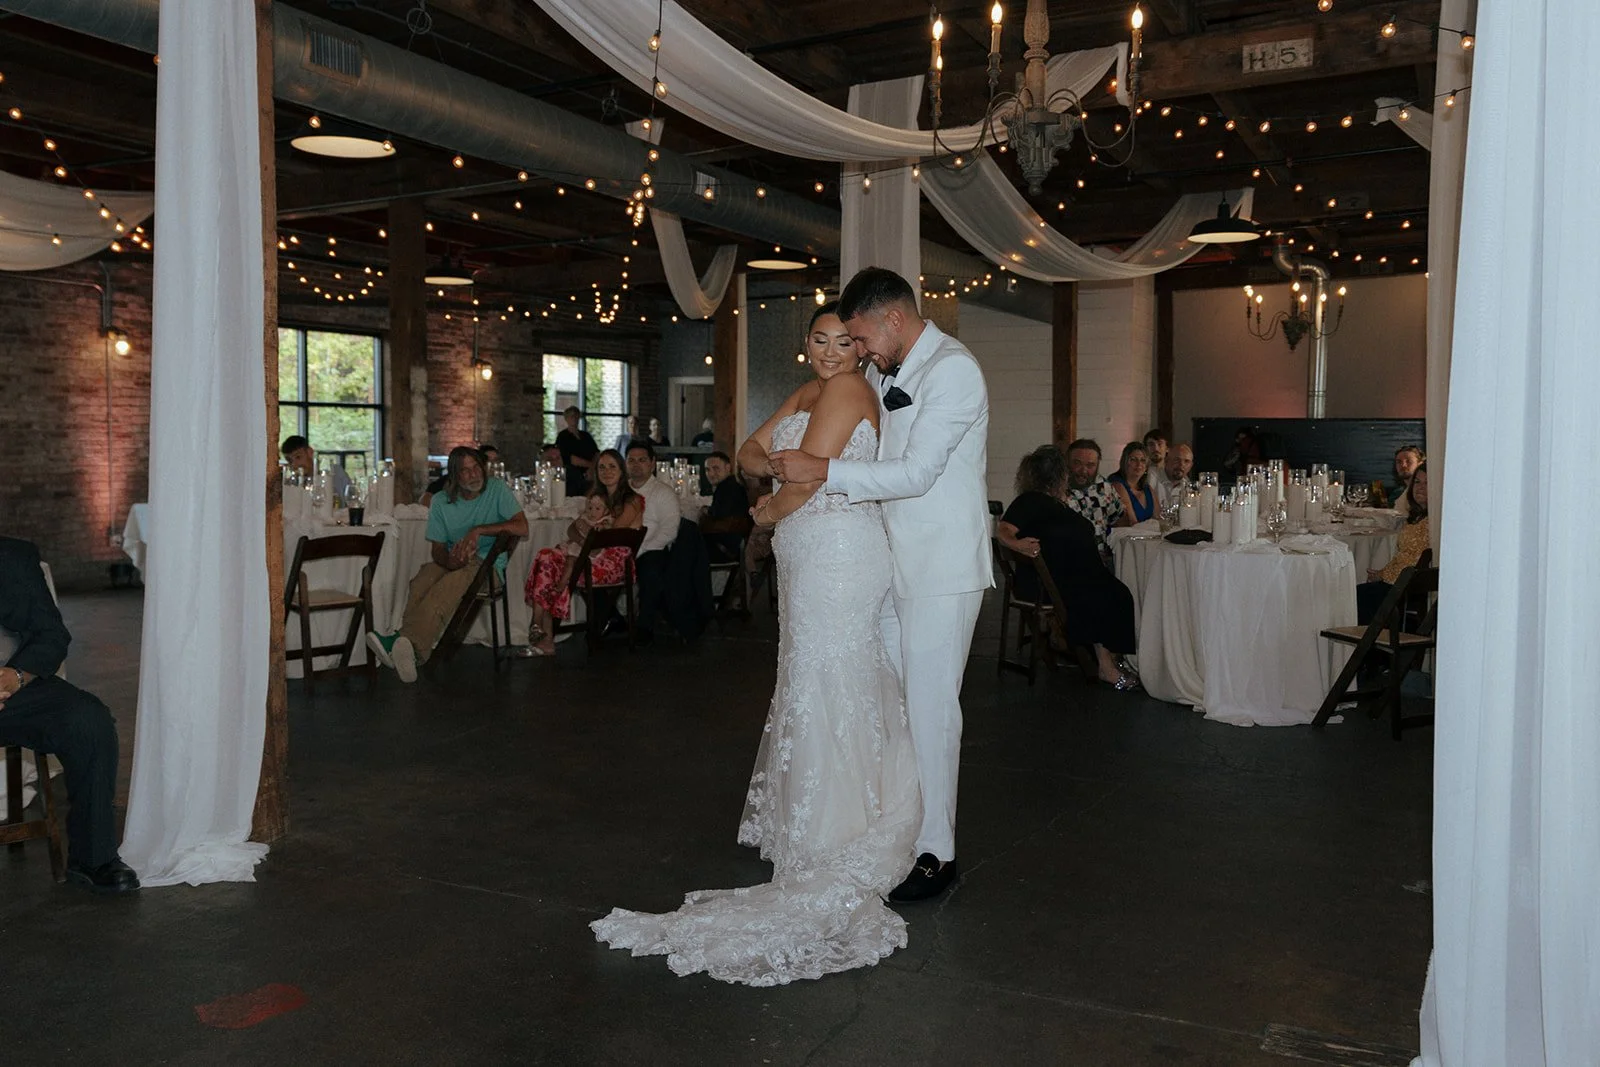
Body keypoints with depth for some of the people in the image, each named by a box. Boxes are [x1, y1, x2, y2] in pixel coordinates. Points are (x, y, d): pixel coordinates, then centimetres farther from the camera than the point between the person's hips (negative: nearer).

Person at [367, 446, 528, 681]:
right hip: (453, 562, 4)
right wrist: (449, 560, -19)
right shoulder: (441, 502, 8)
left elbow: (522, 527, -13)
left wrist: (478, 531, -20)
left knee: (449, 584, -36)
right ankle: (411, 650, -49)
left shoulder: (497, 489, -1)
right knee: (423, 579, -32)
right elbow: (437, 549, 6)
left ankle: (407, 641, -54)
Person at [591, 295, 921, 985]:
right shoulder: (808, 392, 19)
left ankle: (831, 848, 0)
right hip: (815, 560, 10)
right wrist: (775, 468, -6)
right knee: (812, 687, 12)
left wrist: (769, 512, 2)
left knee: (825, 690, -7)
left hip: (837, 555, -10)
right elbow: (752, 448, 15)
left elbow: (807, 481, -15)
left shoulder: (846, 389, -9)